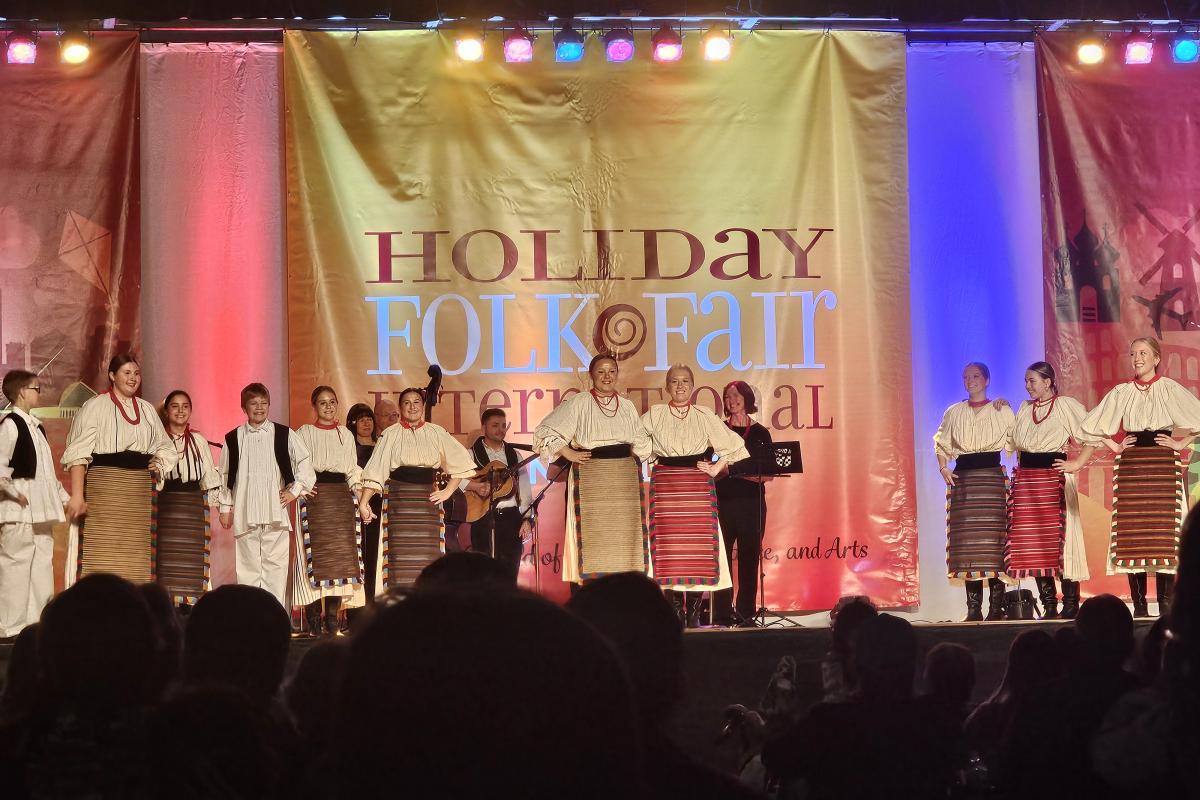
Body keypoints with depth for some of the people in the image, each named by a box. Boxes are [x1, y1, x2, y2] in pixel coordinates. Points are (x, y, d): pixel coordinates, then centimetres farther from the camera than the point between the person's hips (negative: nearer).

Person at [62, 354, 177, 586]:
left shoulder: (147, 410, 15)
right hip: (104, 484, -5)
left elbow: (164, 446, 29)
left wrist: (159, 465, 7)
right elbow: (78, 454, -8)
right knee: (102, 556, -9)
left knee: (136, 557, 2)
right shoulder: (96, 407, -1)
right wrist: (77, 495, -17)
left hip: (140, 488, 5)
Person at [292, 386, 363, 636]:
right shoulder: (305, 433, 5)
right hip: (315, 496, -3)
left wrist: (361, 498, 5)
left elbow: (354, 471, 16)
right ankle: (313, 617, -6)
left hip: (342, 497, 3)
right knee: (315, 553, -9)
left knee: (340, 554, -2)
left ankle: (332, 617, 2)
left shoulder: (346, 435, 16)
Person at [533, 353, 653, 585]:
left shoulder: (626, 406, 14)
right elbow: (546, 432, -1)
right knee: (593, 538, -8)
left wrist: (635, 455, 10)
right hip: (591, 477, -4)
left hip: (625, 477, 4)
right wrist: (569, 454, -5)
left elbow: (641, 440, 27)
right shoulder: (579, 403, 1)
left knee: (624, 537, 0)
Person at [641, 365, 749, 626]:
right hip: (665, 486, 0)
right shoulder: (654, 415, 8)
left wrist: (716, 469, 3)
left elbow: (733, 445, 11)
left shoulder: (704, 416, 9)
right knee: (667, 544, -6)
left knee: (698, 543, -6)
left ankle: (693, 612, -1)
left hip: (697, 485, 0)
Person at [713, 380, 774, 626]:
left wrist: (744, 474, -13)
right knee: (721, 556, -5)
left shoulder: (760, 434, 9)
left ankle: (746, 611, 6)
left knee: (749, 557, 0)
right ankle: (722, 612, -2)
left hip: (752, 502, 0)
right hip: (723, 501, 0)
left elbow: (769, 474, 3)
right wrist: (724, 470, -13)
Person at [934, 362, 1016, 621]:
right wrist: (943, 469, 7)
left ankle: (997, 607, -7)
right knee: (966, 540, -2)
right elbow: (941, 443, 19)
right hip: (963, 477, 3)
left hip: (992, 477, -3)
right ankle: (973, 607, -1)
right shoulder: (954, 412, 14)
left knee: (993, 538, -9)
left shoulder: (1002, 411, 7)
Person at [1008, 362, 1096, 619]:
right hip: (1026, 478, 6)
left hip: (1053, 478, -6)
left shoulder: (1066, 406, -2)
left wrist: (1077, 464, -10)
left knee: (1058, 538, -8)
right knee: (1032, 543, 1)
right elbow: (1014, 443, 30)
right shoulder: (1024, 409, 17)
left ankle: (1071, 604, -3)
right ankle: (1049, 605, 5)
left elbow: (1092, 436, -6)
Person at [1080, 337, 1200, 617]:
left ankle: (1166, 603, -4)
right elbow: (1092, 425, 15)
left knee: (1163, 529, -7)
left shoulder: (1170, 389, 1)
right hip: (1130, 465, 2)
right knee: (1131, 533, -3)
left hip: (1162, 464, -2)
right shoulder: (1121, 393, 9)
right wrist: (1115, 446, 7)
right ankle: (1139, 603, 1)